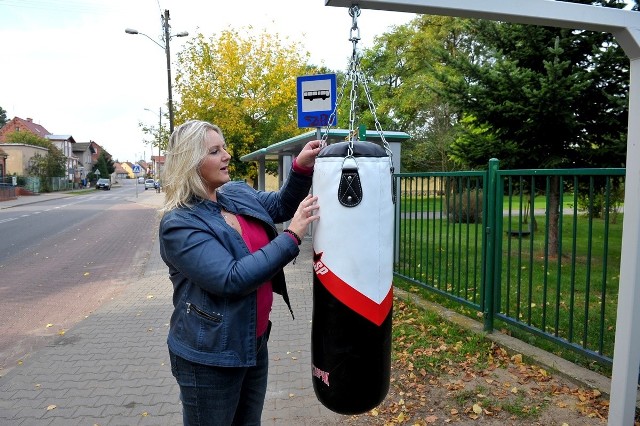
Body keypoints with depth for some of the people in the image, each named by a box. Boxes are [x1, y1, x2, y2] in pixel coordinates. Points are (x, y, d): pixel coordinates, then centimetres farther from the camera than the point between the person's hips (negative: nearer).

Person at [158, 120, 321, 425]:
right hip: (209, 356, -7)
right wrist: (292, 236, -28)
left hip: (254, 342, 7)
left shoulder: (239, 194, 1)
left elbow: (281, 205, 15)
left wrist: (301, 168, -4)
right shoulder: (179, 224, -21)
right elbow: (232, 280, -28)